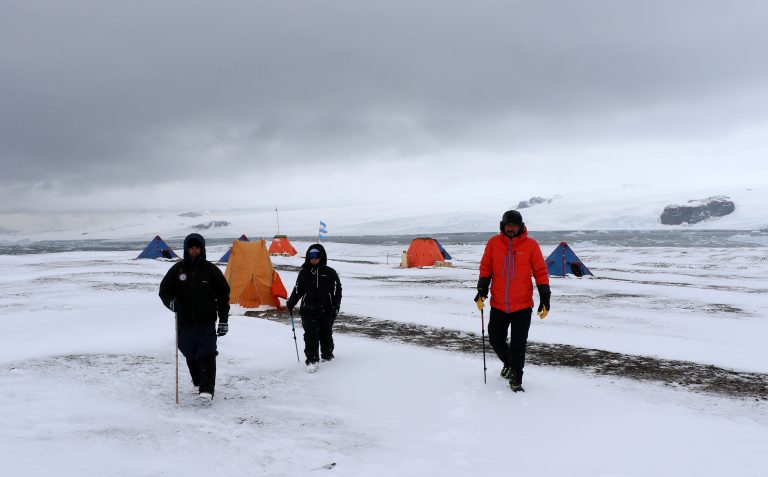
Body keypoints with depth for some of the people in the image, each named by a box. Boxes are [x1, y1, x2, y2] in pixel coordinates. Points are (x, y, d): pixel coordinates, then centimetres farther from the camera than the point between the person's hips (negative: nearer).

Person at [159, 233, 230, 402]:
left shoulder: (211, 270, 0)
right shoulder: (177, 270, 3)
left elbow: (223, 295, 6)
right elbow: (164, 290, 9)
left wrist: (223, 320, 4)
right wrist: (171, 302, -15)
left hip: (207, 321, -3)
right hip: (185, 322, 3)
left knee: (207, 354, -10)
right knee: (190, 354, 12)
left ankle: (207, 389, -10)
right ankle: (198, 382, 31)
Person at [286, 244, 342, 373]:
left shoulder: (330, 273, -1)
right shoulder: (304, 272, 6)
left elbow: (337, 290, 2)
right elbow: (297, 290, 14)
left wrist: (335, 307, -5)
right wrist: (290, 303, 7)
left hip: (326, 310, -1)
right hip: (308, 310, 1)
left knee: (326, 333, 11)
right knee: (310, 335, -7)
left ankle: (327, 354, 33)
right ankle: (311, 360, -2)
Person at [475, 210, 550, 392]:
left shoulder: (531, 245, -6)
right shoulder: (493, 242, -2)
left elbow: (540, 272, -2)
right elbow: (485, 267, 6)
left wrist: (545, 298, -5)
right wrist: (482, 289, -4)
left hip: (522, 305, -2)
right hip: (498, 305, 3)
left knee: (518, 345, 0)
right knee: (495, 340, 12)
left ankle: (516, 379, 15)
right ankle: (508, 363, 41)